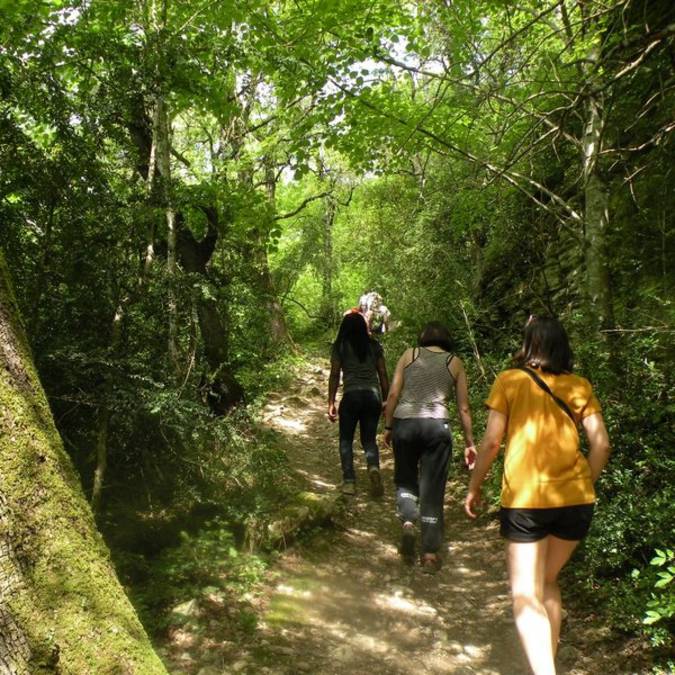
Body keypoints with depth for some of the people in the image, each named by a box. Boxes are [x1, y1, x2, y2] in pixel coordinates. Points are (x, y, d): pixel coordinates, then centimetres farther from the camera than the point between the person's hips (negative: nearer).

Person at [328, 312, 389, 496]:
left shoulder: (340, 346, 4)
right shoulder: (374, 345, 11)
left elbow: (334, 375, 0)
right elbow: (383, 375, 9)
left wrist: (331, 403, 3)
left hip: (351, 395, -2)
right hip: (373, 395, 3)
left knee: (346, 439, 13)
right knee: (369, 439, 14)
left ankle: (349, 481, -1)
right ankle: (374, 467, -16)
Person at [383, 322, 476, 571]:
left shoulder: (409, 354, 11)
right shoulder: (455, 362, 11)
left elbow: (393, 394, 4)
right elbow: (463, 408, 8)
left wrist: (388, 426, 11)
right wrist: (469, 442, 14)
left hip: (404, 422, 1)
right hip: (437, 425, 0)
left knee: (405, 479, 21)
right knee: (432, 490, 6)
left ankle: (408, 521, -5)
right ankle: (430, 553, 10)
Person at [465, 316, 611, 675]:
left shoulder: (509, 381, 0)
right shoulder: (580, 386, 7)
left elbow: (491, 441, -5)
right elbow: (601, 444, 3)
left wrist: (473, 488, 6)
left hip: (524, 499, -4)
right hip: (576, 498, 4)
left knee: (526, 595, 2)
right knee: (548, 583, 23)